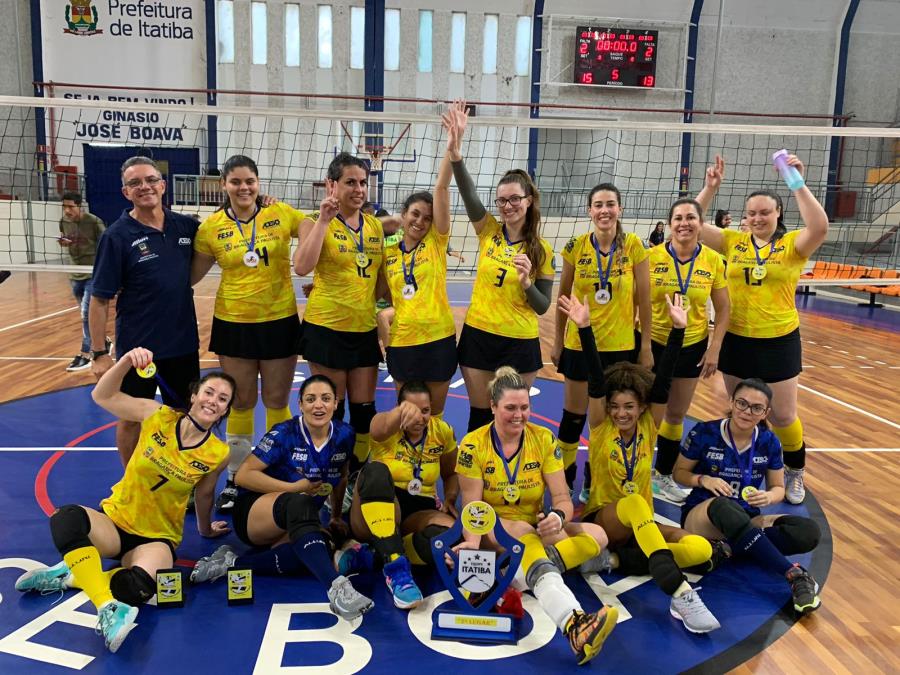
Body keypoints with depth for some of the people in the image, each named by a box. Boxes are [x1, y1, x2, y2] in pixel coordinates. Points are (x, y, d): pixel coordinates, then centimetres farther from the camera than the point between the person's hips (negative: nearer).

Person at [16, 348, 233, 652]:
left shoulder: (218, 454, -9)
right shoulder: (157, 416, -8)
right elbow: (102, 396, -7)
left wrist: (205, 529, 26)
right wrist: (127, 361, -24)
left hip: (158, 538, -1)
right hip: (114, 521, 1)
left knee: (138, 588, -36)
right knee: (67, 518, -35)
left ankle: (70, 575, -11)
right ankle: (109, 609, -39)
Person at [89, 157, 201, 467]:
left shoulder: (186, 226, 0)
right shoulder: (117, 236, -11)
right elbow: (99, 300, -9)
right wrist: (99, 353, -12)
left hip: (184, 342, 4)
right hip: (137, 347, -3)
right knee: (131, 419, 10)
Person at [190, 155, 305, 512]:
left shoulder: (281, 213, -4)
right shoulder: (211, 227, -3)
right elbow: (191, 275, 5)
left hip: (280, 320, 0)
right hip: (234, 322, 0)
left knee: (277, 401, 10)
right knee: (241, 403, 10)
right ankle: (235, 478, 26)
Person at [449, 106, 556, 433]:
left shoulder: (541, 250, -3)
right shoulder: (488, 231, -1)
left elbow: (542, 307, -3)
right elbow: (468, 193, -19)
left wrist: (526, 283, -23)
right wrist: (455, 149, -34)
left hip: (519, 343, -1)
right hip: (478, 335, 1)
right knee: (479, 415, 11)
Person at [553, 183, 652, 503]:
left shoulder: (633, 245, -7)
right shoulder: (576, 246, -4)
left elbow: (643, 298, -3)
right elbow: (563, 297, 4)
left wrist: (646, 346, -4)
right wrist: (557, 341, 6)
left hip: (620, 345, 0)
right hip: (579, 343, 0)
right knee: (573, 416, 8)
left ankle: (593, 483, 29)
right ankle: (563, 479, 28)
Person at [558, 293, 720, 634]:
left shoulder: (648, 426, 0)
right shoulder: (600, 427, -6)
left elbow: (663, 381, -13)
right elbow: (596, 382, -21)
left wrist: (677, 329, -24)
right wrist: (585, 329, -35)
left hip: (641, 524, 4)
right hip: (602, 519, -3)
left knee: (700, 549, -23)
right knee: (635, 504, -38)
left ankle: (614, 560, -20)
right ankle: (679, 594, -44)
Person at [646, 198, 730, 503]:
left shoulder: (713, 260, -6)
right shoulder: (652, 257, -11)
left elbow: (722, 309, 2)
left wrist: (714, 349, -5)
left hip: (693, 346, 2)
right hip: (655, 343, -2)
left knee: (676, 415, 14)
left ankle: (663, 475, 33)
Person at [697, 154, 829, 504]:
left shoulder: (792, 244, -7)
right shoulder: (733, 241, 1)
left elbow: (820, 227, -27)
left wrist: (798, 183, -29)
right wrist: (710, 187, -13)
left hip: (778, 341, -2)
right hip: (736, 340, 3)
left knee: (782, 416, 8)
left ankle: (794, 474, 32)